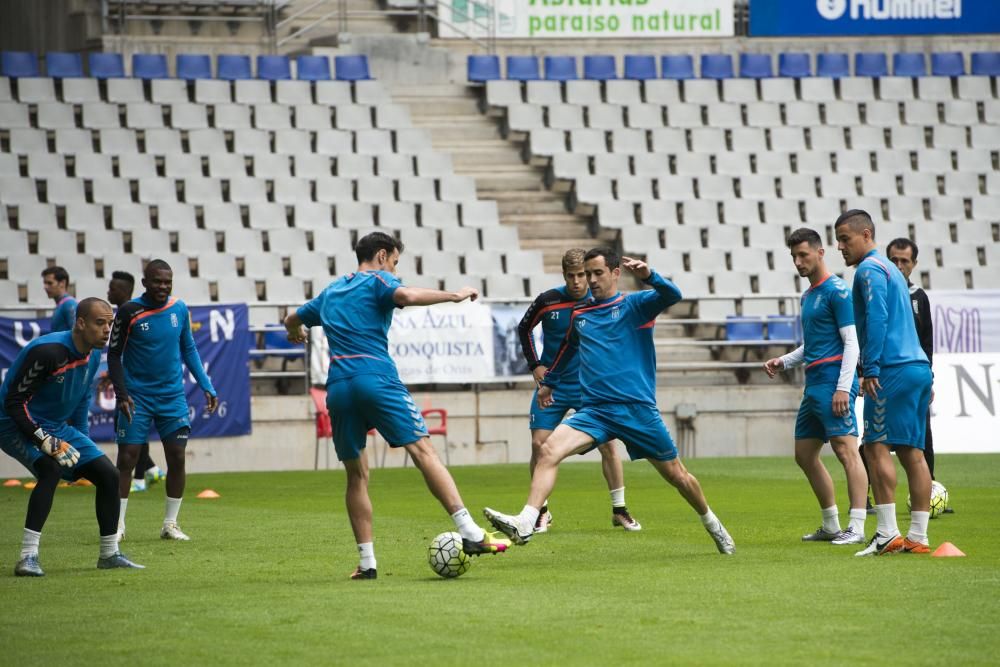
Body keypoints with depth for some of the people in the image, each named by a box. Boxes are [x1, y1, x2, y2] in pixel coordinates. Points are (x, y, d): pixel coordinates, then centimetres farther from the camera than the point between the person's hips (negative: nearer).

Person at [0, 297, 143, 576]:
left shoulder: (93, 355, 0)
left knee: (109, 475, 5)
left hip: (57, 427, 9)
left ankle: (110, 554, 20)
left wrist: (82, 442, 15)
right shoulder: (47, 352, -28)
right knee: (51, 468, -35)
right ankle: (28, 557, -34)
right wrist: (46, 442, -29)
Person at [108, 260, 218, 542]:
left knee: (177, 458, 0)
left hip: (172, 396, 3)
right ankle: (117, 524, 4)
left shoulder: (179, 308, 2)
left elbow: (189, 349, 12)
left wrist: (206, 386, 5)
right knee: (127, 458, -5)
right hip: (137, 397, -3)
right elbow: (114, 355, -3)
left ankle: (170, 524, 10)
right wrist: (122, 394, -13)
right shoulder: (129, 312, -9)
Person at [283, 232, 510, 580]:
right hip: (377, 378, -6)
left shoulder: (330, 292, 27)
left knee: (356, 473, 11)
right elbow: (406, 295, -16)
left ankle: (367, 561, 6)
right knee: (423, 451, -10)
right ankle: (470, 533, -21)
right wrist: (454, 295, -9)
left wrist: (296, 331, 66)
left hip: (338, 387, 6)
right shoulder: (377, 281, 7)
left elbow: (293, 320, 43)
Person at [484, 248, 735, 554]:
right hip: (594, 411, 3)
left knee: (676, 475, 7)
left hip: (638, 409, -3)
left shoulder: (634, 305, 2)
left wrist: (648, 276, -37)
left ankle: (713, 525, 33)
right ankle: (525, 523, -33)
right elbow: (566, 350, 35)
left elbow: (672, 295, -18)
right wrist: (549, 382, 44)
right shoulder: (579, 315, 15)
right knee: (549, 450, -23)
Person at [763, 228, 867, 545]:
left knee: (845, 448, -15)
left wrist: (843, 387, -21)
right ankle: (831, 526, 20)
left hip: (832, 382, -10)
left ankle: (856, 528, -20)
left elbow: (851, 342, -13)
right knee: (805, 454, 12)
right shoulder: (808, 295, 20)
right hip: (813, 384, 10)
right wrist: (783, 362, 14)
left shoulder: (837, 291, -8)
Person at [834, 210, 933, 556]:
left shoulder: (870, 268, -5)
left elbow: (877, 319, -16)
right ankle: (918, 537, 4)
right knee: (911, 451, 6)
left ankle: (887, 534, -15)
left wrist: (871, 369, -17)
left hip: (894, 369, -9)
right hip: (919, 368, 9)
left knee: (877, 446, -9)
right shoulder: (891, 270, 24)